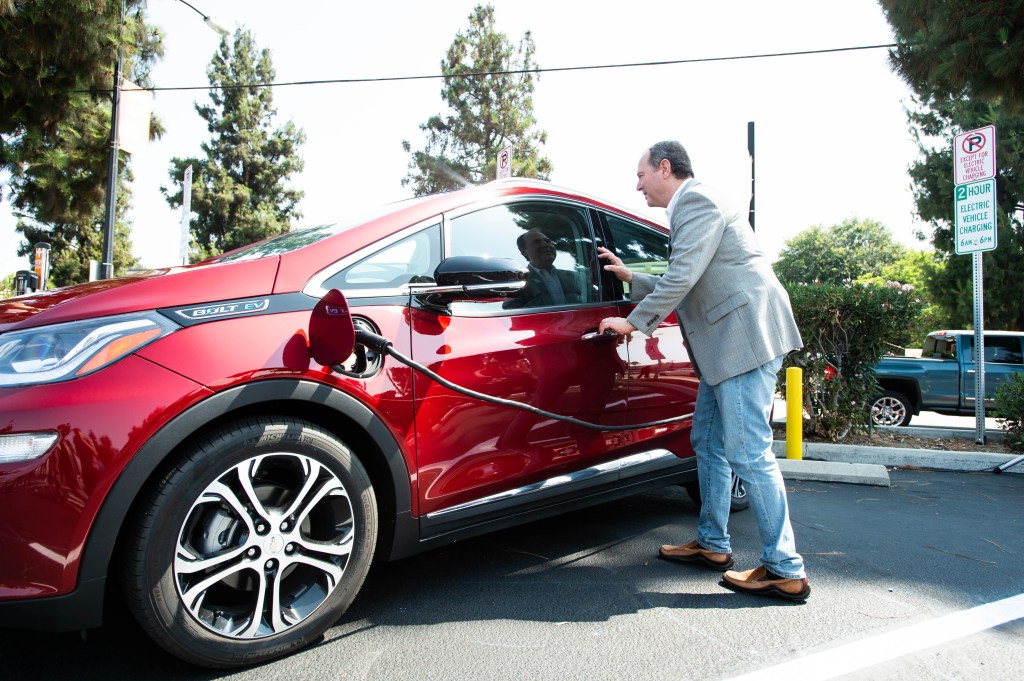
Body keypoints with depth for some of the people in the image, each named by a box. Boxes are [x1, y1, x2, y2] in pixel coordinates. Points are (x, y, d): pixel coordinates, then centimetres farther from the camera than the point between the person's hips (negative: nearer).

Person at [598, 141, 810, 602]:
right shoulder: (688, 210, 24)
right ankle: (712, 544, 26)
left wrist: (634, 323, -8)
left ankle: (786, 571, 0)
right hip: (726, 344, 11)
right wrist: (630, 277, 27)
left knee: (748, 452, -9)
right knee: (708, 442, 15)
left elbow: (683, 277, -18)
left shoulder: (697, 201, -8)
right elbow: (682, 286, 28)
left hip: (746, 336, -11)